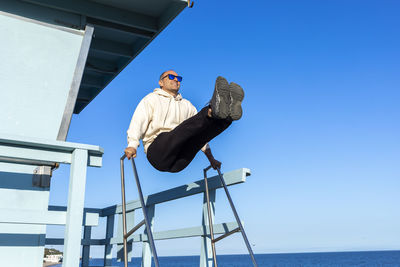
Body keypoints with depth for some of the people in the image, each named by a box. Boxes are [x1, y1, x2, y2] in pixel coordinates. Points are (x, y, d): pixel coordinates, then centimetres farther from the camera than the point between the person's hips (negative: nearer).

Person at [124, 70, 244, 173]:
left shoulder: (187, 105, 30)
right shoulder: (151, 99, 18)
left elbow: (200, 132, 30)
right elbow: (138, 122, 3)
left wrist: (211, 158, 25)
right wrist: (132, 145, -16)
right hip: (157, 153, -4)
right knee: (184, 128, -34)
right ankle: (216, 109, -57)